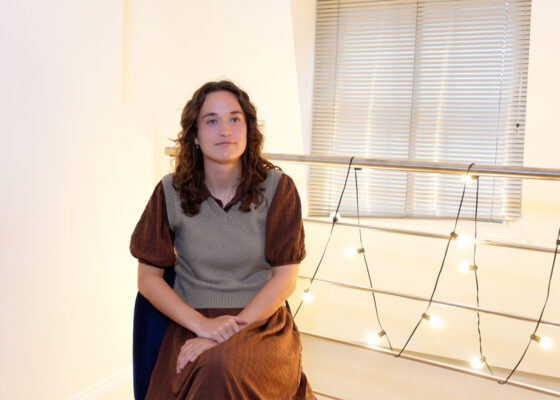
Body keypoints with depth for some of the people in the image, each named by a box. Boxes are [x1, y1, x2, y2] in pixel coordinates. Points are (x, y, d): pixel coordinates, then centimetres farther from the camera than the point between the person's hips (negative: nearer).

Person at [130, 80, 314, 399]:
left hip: (262, 322, -1)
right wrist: (203, 325, -12)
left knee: (221, 368, -33)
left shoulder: (278, 188, -4)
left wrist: (229, 332, -14)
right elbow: (148, 278, 3)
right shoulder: (171, 193, -2)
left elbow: (285, 278, -4)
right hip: (191, 323, 1)